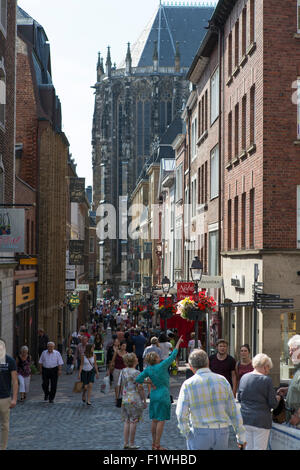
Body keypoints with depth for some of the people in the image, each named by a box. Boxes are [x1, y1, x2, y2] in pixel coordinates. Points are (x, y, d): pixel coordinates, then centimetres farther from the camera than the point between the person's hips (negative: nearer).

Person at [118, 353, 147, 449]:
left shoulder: (123, 371, 6)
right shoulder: (136, 373, -13)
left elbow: (119, 385, 11)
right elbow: (140, 388, -14)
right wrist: (144, 401, -7)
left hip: (125, 399, 6)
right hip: (135, 399, -6)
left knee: (127, 421, 12)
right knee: (133, 421, 1)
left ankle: (125, 443, 14)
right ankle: (131, 444, 4)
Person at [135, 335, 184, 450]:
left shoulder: (148, 369, 1)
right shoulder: (162, 366, -14)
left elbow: (138, 379, -1)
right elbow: (173, 356, -7)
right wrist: (178, 343, 3)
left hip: (153, 395, 6)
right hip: (163, 395, -6)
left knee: (154, 420, 12)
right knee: (161, 421, -3)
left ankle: (154, 444, 18)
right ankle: (157, 445, -3)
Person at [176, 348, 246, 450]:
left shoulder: (188, 384, -8)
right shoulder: (222, 380, -1)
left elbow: (181, 415, -13)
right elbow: (233, 411, 1)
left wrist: (186, 433, 4)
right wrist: (241, 436, 8)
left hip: (199, 434, -3)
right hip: (221, 433, 3)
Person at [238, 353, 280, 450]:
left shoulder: (244, 377, 4)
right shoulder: (267, 380, -12)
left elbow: (239, 398, 13)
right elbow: (273, 404, -9)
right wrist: (277, 399, 12)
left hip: (245, 419, 5)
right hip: (261, 420, -5)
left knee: (249, 447, 14)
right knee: (260, 448, 2)